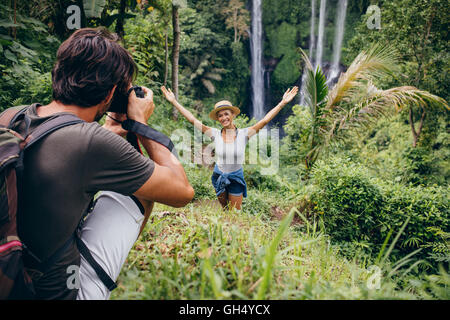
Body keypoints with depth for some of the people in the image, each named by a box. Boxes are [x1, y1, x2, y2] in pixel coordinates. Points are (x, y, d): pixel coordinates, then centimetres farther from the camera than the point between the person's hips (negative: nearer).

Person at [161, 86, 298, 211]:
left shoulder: (243, 134, -13)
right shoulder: (215, 134, -11)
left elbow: (264, 120, -18)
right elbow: (192, 119, -12)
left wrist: (283, 102, -23)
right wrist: (174, 101, -13)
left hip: (236, 178, -1)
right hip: (219, 176, 2)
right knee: (224, 209, 21)